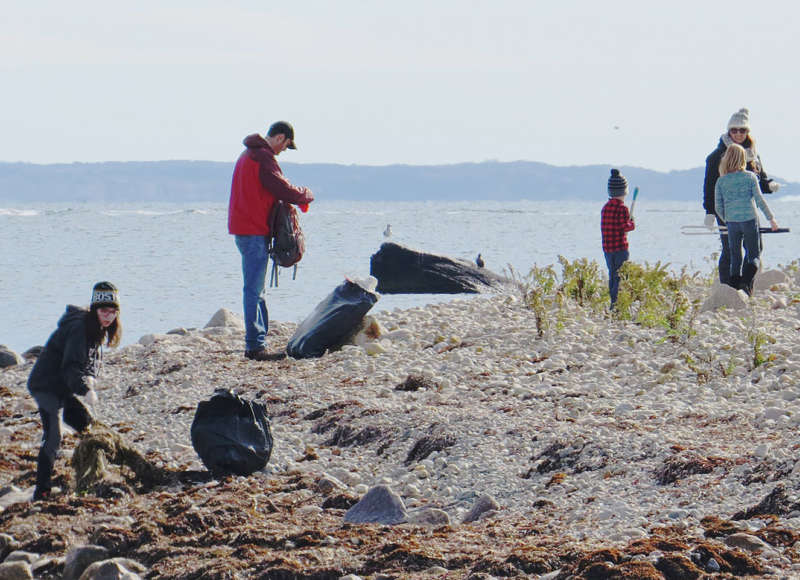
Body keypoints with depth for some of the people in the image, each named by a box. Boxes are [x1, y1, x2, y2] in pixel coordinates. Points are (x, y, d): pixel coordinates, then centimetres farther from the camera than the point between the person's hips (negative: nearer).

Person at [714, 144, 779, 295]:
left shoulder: (721, 181, 3)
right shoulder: (750, 177, -3)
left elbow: (718, 207, 4)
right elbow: (759, 199, -4)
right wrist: (771, 218, 4)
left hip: (732, 223, 2)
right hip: (750, 220, -2)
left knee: (735, 258, 11)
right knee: (753, 255, 6)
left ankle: (734, 289, 6)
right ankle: (746, 282, -18)